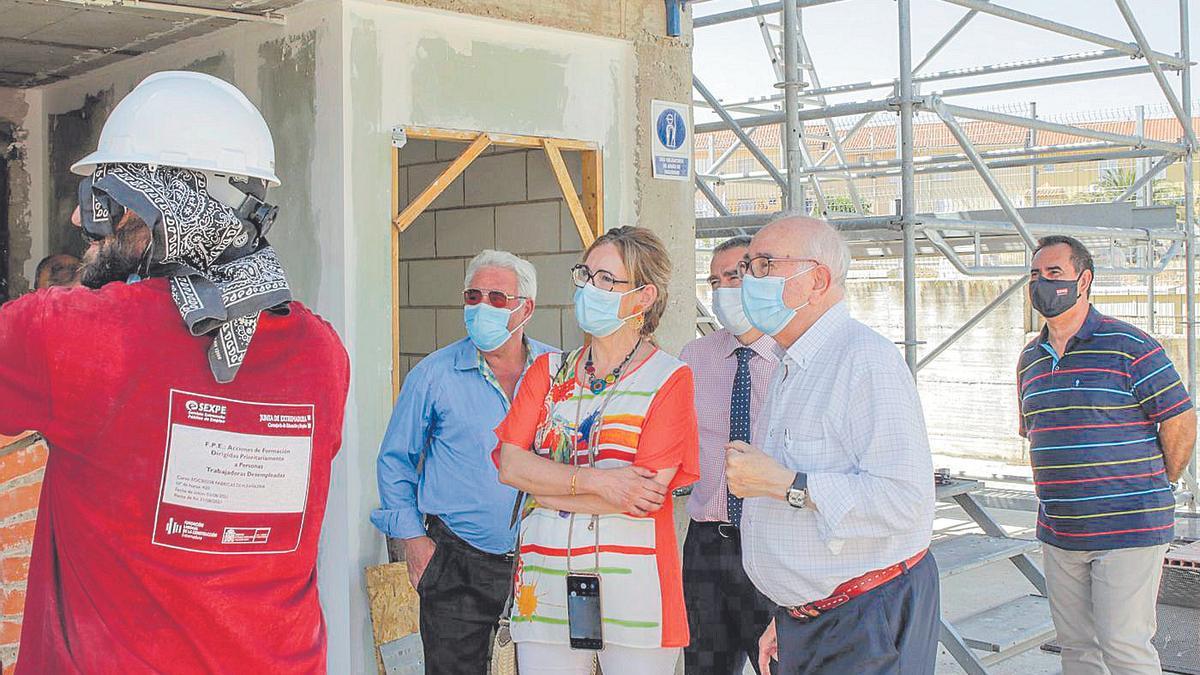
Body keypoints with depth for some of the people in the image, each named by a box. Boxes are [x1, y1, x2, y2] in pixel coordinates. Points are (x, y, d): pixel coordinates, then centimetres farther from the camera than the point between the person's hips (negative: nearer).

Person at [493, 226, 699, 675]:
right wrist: (593, 480, -15)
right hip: (546, 582, 3)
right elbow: (510, 465, -1)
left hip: (634, 585, -3)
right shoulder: (548, 371, 11)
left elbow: (646, 493, -12)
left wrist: (544, 488, -7)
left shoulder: (670, 379, -2)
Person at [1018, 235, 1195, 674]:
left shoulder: (1130, 347, -9)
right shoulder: (1030, 358, 11)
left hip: (1128, 528, -6)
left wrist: (1152, 488, 3)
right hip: (1058, 534, 6)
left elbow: (1181, 423, -6)